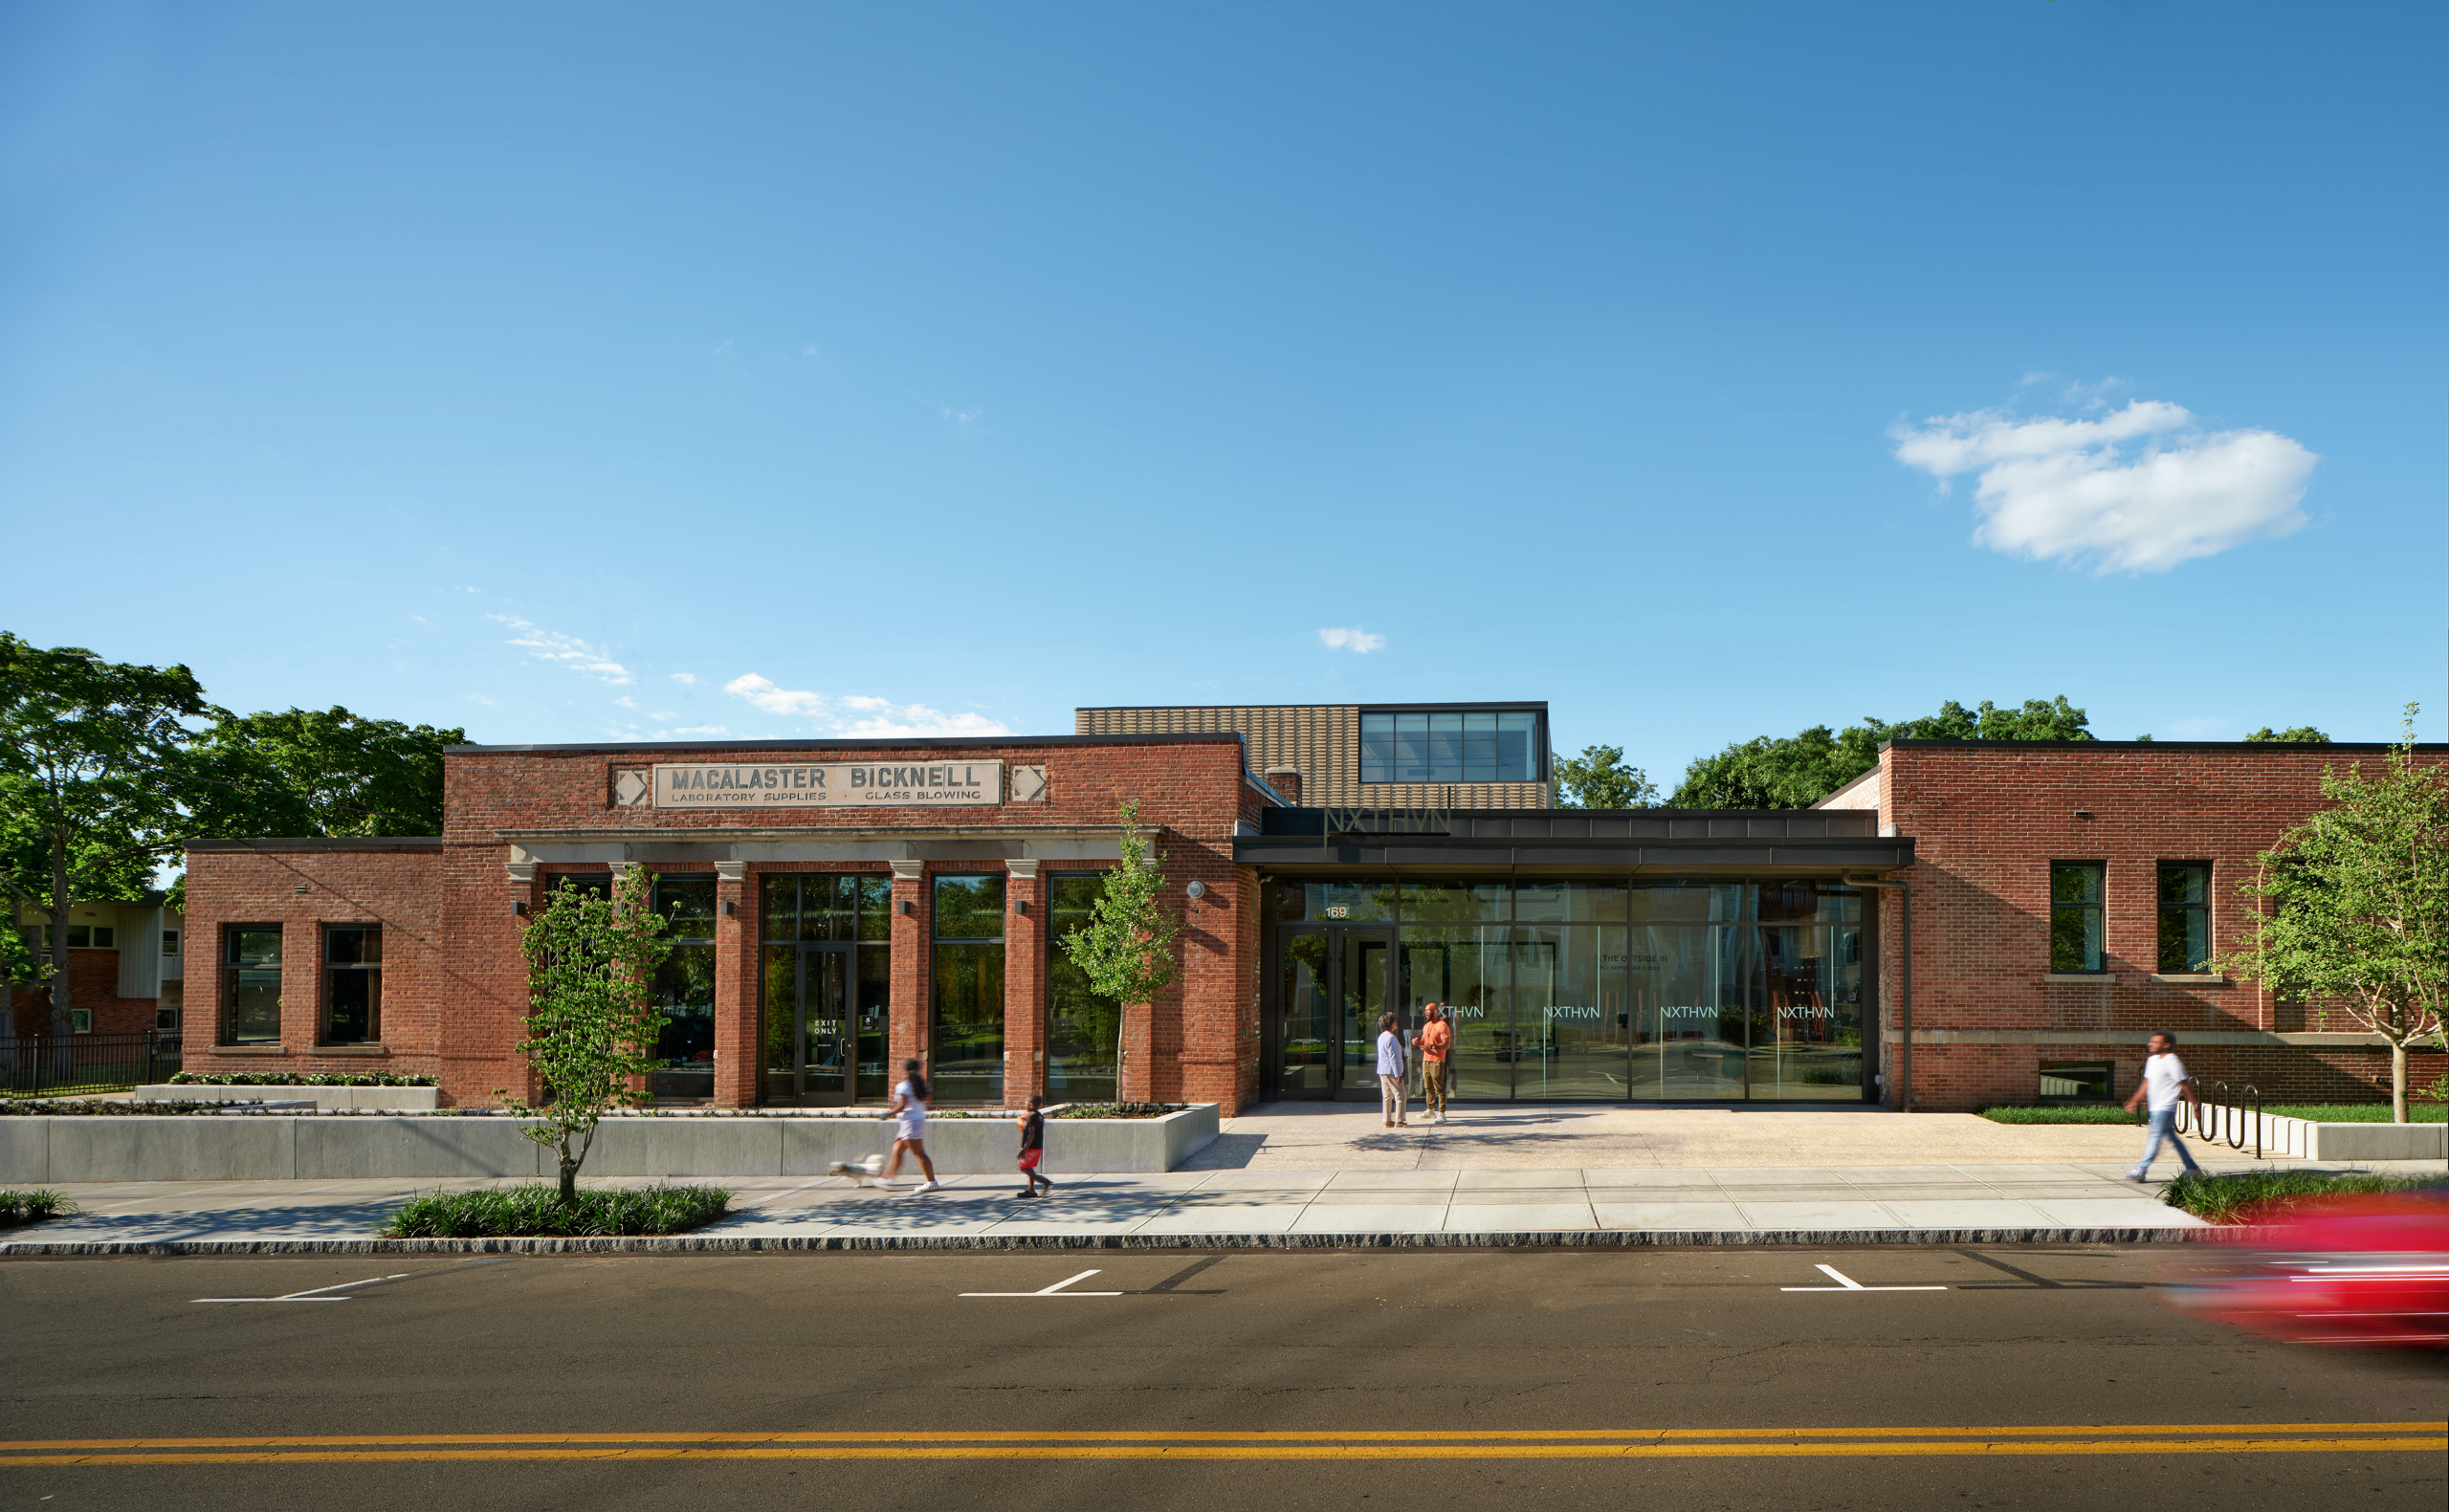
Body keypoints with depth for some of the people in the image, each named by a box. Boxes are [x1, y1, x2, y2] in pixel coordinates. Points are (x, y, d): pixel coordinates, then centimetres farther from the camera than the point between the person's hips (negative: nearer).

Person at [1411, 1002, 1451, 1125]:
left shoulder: (1442, 1026, -10)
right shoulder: (1426, 1026, 17)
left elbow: (1447, 1044, -17)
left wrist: (1431, 1047, -27)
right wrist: (1418, 1042, 4)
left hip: (1437, 1061, -8)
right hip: (1426, 1060, 8)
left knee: (1439, 1088, -6)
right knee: (1428, 1087, 13)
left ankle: (1441, 1114, -3)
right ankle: (1430, 1110, 22)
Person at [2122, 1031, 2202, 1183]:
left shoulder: (2173, 1063, -12)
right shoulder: (2152, 1060, 12)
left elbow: (2184, 1086, -8)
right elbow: (2147, 1083, 18)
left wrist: (2195, 1106, -5)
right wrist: (2133, 1101, 15)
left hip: (2165, 1107, -9)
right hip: (2154, 1107, 9)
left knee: (2155, 1136, -9)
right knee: (2170, 1137, 13)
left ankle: (2141, 1170, -10)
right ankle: (2191, 1167, 24)